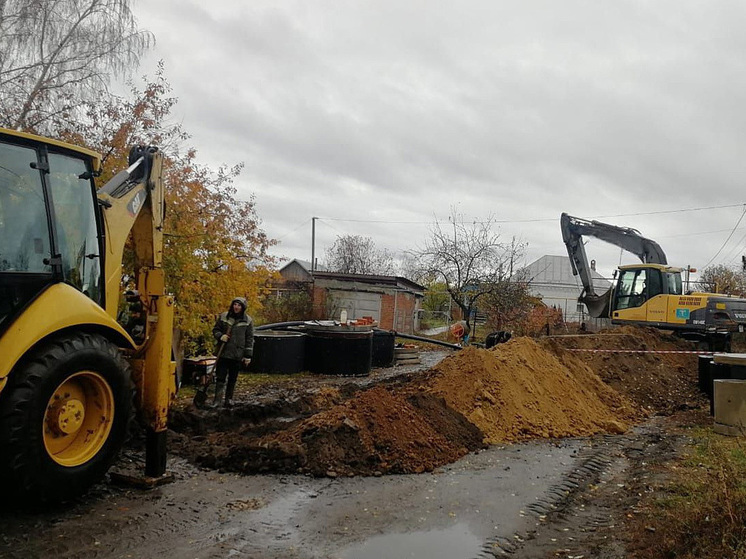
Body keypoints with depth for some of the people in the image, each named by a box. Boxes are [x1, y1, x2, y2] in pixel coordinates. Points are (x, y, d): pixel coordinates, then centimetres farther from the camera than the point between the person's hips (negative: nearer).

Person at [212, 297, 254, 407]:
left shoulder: (248, 320, 0)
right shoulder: (223, 316, 2)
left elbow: (250, 339, 2)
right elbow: (215, 330, 11)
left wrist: (248, 356, -2)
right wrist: (220, 336, -12)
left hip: (237, 355, 0)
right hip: (223, 353, 0)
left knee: (232, 379, 9)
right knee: (220, 377, -1)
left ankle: (229, 399, 20)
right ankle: (217, 399, 4)